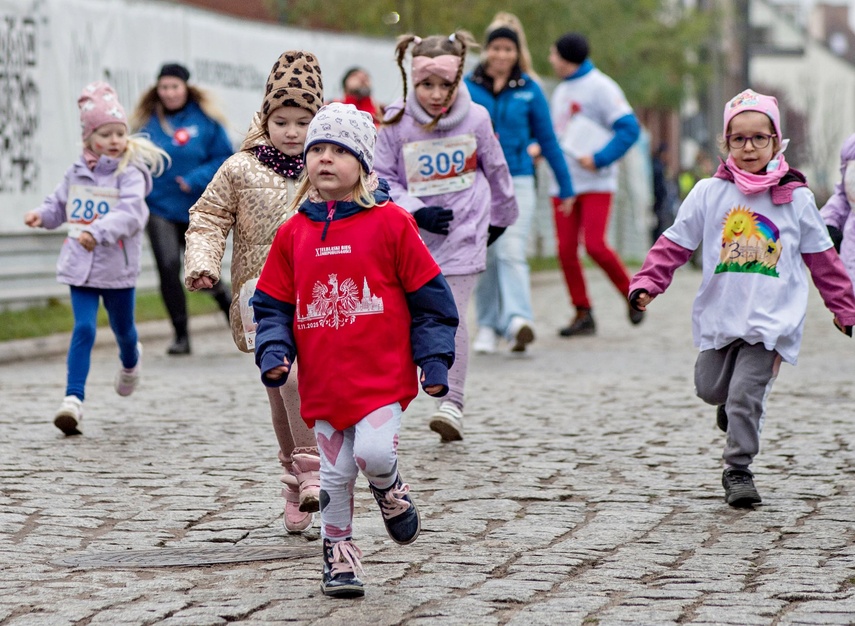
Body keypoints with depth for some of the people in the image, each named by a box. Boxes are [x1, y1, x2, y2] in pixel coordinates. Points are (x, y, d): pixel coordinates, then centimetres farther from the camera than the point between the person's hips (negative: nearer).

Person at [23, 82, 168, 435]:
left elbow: (130, 213, -26)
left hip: (118, 268, -2)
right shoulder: (77, 174, 4)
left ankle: (131, 361, 54)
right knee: (84, 329, -10)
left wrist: (99, 231, -40)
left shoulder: (130, 174, -12)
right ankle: (74, 399, -13)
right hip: (80, 267, 2)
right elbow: (59, 206, 19)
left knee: (123, 329, 18)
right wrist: (42, 215, -3)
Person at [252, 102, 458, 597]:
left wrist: (434, 360, -3)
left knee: (374, 452, -19)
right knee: (335, 472, 7)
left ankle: (391, 491, 16)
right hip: (324, 379, 3)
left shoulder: (390, 222, -4)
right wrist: (274, 352, -4)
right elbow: (274, 304, 12)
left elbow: (428, 295, 0)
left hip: (382, 372, -3)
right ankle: (339, 556, 23)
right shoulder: (295, 232, 6)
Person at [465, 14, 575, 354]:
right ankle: (488, 326, 15)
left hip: (517, 182, -1)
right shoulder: (468, 87, 4)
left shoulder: (529, 90, 4)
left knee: (511, 252, -15)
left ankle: (518, 320, -25)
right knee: (484, 257, 5)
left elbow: (547, 141, 9)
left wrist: (566, 186, 11)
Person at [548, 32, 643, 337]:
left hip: (595, 183, -7)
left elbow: (629, 128, -11)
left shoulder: (600, 87, -6)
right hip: (564, 183, 7)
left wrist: (599, 159, -17)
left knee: (595, 245, -16)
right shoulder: (560, 92, 18)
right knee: (566, 249, -1)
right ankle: (583, 313, 7)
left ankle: (631, 294, 7)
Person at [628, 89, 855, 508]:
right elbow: (675, 244, 4)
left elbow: (821, 256, 10)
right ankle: (733, 404, 46)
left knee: (746, 394, -11)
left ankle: (738, 470, 2)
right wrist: (646, 283, -7)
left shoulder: (795, 198, 1)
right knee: (711, 388, 11)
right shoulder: (709, 193, 1)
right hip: (719, 315, 2)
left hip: (771, 318, -2)